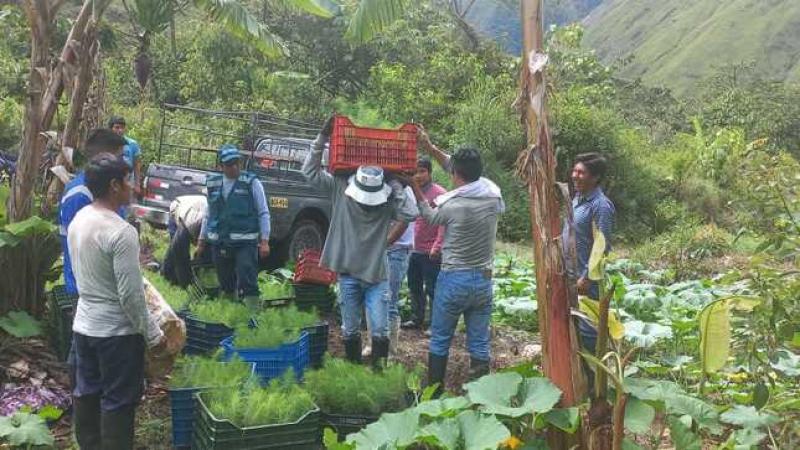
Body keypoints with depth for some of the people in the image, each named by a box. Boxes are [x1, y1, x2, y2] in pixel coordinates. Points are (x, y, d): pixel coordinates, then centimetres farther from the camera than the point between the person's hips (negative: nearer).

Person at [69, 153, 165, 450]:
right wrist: (153, 335, -12)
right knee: (118, 401, 4)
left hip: (83, 324, 8)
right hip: (116, 331, -8)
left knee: (85, 392, 18)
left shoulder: (78, 220, 2)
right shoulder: (122, 232, -23)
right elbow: (130, 295, -22)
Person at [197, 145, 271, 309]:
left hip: (245, 243, -4)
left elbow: (263, 213, -2)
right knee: (226, 285, 15)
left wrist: (264, 241, -9)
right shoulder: (212, 184, 10)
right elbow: (208, 214, 19)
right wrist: (202, 240, 19)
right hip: (219, 244, 4)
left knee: (248, 284, -12)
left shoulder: (252, 183, -3)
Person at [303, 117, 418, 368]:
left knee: (380, 330, 1)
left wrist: (395, 186, -15)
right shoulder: (340, 189, -4)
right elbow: (310, 170, -4)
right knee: (350, 330, 13)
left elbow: (411, 214, -23)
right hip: (348, 274, 1)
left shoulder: (388, 201, -7)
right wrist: (323, 138, -12)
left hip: (377, 276, -1)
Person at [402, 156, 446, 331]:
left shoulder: (439, 193, -12)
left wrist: (437, 246, -21)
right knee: (414, 287, 18)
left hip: (431, 252, -8)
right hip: (415, 251, 8)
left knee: (432, 290, -1)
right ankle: (417, 319, 33)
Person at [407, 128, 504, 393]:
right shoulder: (494, 195, -4)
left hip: (453, 279, -4)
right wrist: (430, 148, 13)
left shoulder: (451, 205, -16)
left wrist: (415, 187, 15)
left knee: (440, 340, 11)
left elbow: (429, 217, 5)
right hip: (483, 280, 4)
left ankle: (434, 393, 21)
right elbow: (470, 176, 10)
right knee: (479, 343, 10)